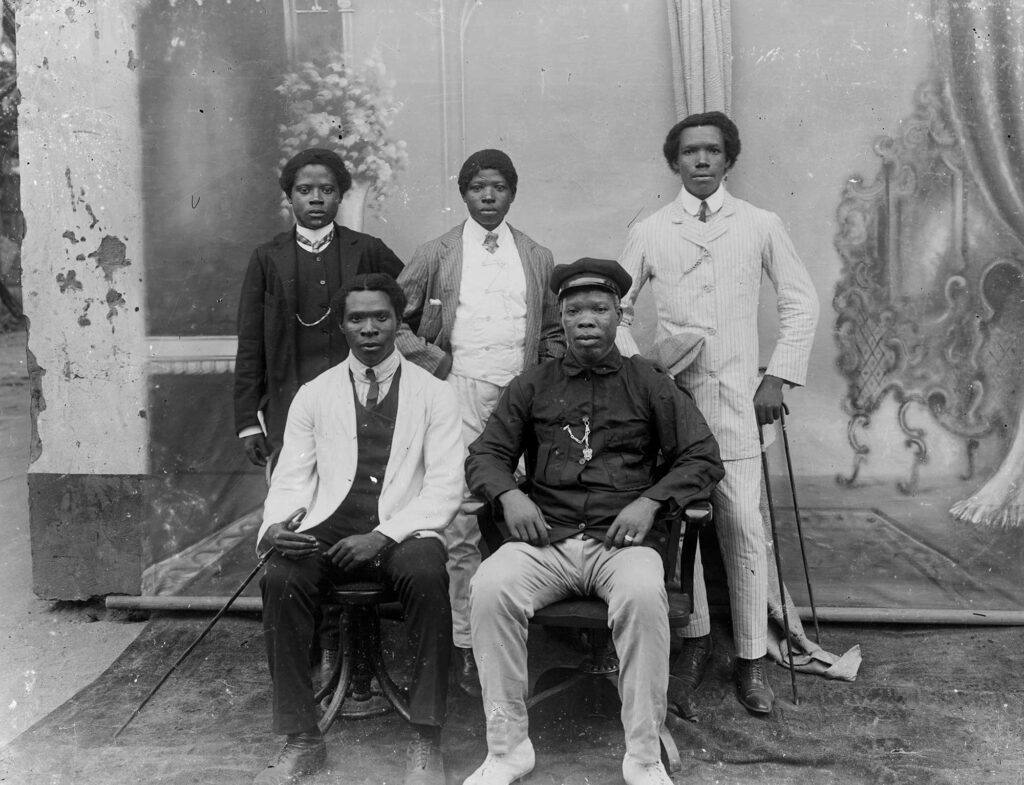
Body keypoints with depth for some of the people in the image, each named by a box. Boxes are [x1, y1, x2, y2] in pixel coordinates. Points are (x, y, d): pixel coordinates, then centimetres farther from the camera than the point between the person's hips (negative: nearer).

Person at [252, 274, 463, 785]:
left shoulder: (433, 394, 7)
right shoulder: (313, 395, 15)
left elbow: (445, 487, -2)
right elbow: (292, 478, 10)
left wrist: (384, 536, -16)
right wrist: (274, 526, -13)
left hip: (404, 532, -2)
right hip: (328, 527, 2)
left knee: (426, 574, -34)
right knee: (281, 577, -28)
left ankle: (425, 743, -20)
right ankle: (301, 740, -12)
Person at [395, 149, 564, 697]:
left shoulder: (538, 259, 15)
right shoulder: (436, 255, 8)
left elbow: (555, 332, 20)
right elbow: (394, 319, 9)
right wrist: (435, 360, -1)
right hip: (459, 399, -2)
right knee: (462, 527, -3)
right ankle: (466, 646, 6)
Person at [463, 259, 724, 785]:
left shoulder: (649, 383, 12)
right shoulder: (532, 386, 17)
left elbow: (703, 458, 9)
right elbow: (484, 455, 15)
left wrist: (650, 501, -8)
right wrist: (509, 495, -7)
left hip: (623, 539, -1)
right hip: (546, 539, 2)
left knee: (643, 593, -35)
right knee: (489, 587, -29)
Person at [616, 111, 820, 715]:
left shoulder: (761, 226, 6)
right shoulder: (648, 233, 7)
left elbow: (801, 302, 10)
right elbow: (618, 308, 12)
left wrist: (780, 376, 3)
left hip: (736, 399, -1)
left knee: (744, 525, -1)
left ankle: (752, 659, 13)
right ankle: (695, 639, 23)